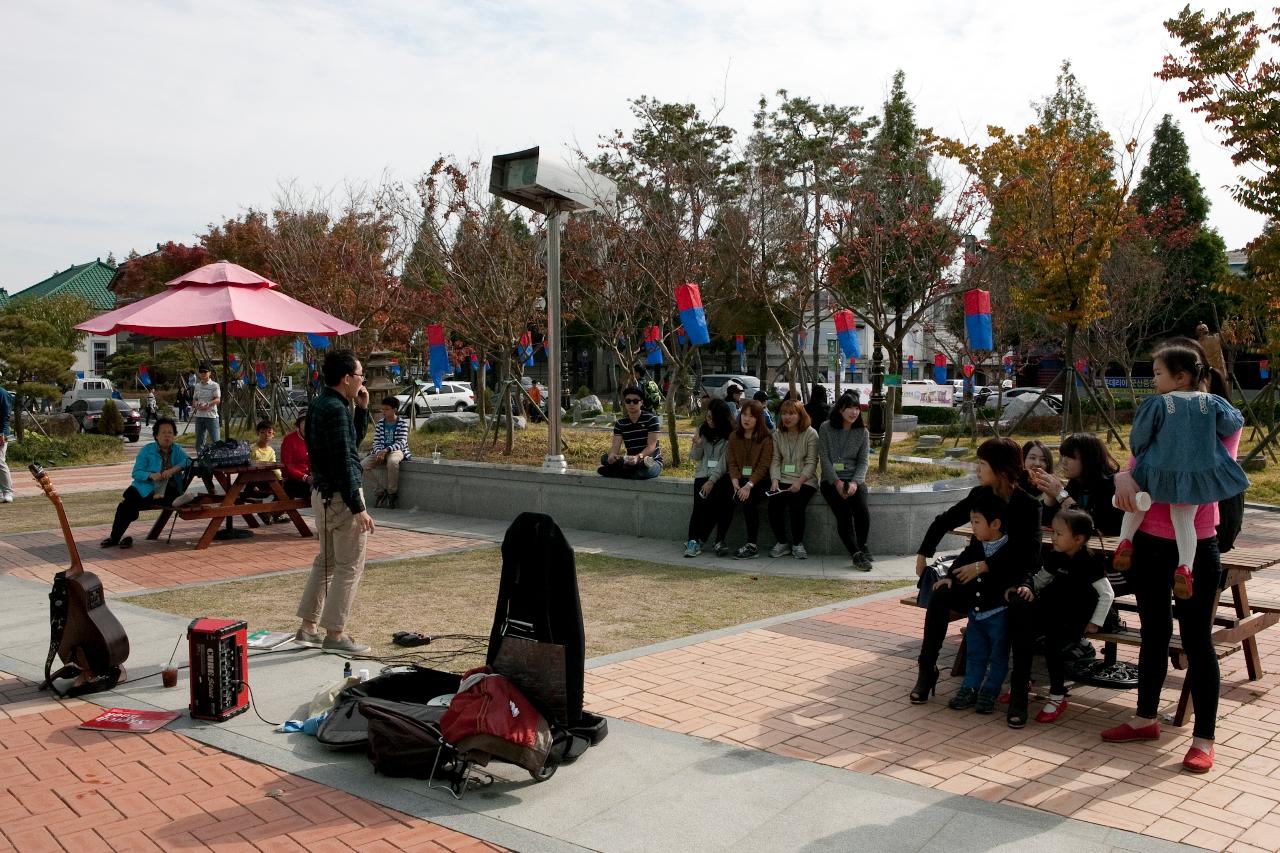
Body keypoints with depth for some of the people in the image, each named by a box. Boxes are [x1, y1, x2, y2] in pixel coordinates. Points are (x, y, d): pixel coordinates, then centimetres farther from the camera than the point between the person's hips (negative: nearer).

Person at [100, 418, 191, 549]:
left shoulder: (177, 450, 13)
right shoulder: (147, 450, 8)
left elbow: (189, 462, -6)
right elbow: (136, 473, -2)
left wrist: (175, 469, -24)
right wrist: (151, 475, -22)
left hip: (170, 491, 0)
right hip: (147, 488, 0)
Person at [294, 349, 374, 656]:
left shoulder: (319, 404, 11)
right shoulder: (335, 409, -19)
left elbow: (354, 440, 22)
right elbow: (343, 462, -23)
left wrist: (362, 409, 8)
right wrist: (358, 508, -23)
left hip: (322, 492, 10)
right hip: (340, 496, -10)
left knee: (325, 561, 18)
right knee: (349, 567, -1)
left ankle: (308, 628, 23)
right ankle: (335, 635, 5)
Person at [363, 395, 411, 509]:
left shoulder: (403, 423, -5)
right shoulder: (380, 424, 9)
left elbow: (401, 443, -15)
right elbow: (376, 442, 5)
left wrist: (386, 450, -30)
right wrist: (378, 452, -18)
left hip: (397, 450, -5)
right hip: (381, 452, 5)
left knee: (392, 461, -41)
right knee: (363, 465, -21)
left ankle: (392, 494, -23)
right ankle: (381, 492, -7)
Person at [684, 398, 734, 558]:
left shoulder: (730, 434, -4)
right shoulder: (702, 429, 11)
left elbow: (725, 461, -9)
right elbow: (695, 458, 14)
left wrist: (712, 480, -18)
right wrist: (697, 445, -7)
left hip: (722, 475, -3)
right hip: (703, 474, 3)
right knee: (700, 502, -25)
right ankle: (694, 540, -19)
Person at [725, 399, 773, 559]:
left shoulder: (766, 438, -4)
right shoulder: (734, 437, 10)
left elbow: (763, 466, -11)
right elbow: (732, 463, 4)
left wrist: (748, 486, -23)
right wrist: (736, 483, -14)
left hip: (758, 480, -4)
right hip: (739, 479, 4)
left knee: (748, 499, -31)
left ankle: (752, 545, -25)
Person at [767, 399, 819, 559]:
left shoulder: (811, 434, -2)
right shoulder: (778, 435, 12)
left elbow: (811, 462, -8)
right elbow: (776, 460, 6)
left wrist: (799, 482, -20)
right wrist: (775, 480, -11)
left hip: (805, 481, -3)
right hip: (783, 480, 3)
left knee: (796, 506, -29)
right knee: (773, 505, -24)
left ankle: (797, 543, -5)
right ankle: (782, 542, -3)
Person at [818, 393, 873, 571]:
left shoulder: (862, 432, 9)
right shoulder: (826, 428, 1)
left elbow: (864, 461, 4)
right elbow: (824, 458, -3)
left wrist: (855, 482, -13)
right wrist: (837, 482, -13)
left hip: (854, 479, 2)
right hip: (831, 480, -2)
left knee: (863, 511, -25)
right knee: (844, 513, -26)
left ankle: (861, 547, -1)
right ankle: (857, 554, -17)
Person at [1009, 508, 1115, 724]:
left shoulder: (1089, 563, -13)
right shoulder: (1055, 558, 7)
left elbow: (1107, 594, -10)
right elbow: (1041, 579, 19)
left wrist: (1095, 622, -12)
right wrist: (1029, 587, -4)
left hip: (1076, 619, -7)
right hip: (1052, 614, 7)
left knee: (1052, 644, -30)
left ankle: (1058, 697, -13)